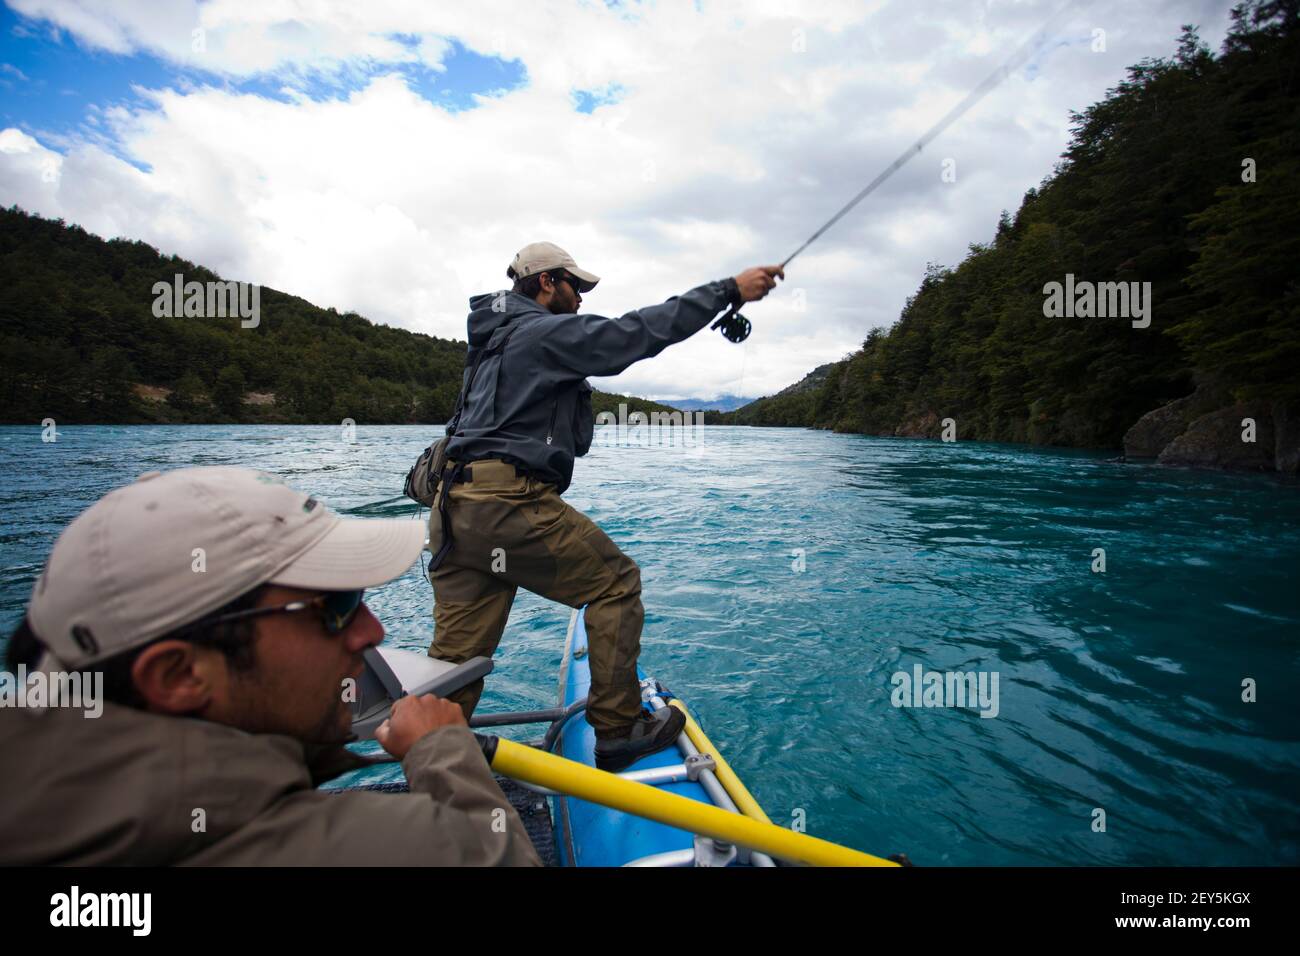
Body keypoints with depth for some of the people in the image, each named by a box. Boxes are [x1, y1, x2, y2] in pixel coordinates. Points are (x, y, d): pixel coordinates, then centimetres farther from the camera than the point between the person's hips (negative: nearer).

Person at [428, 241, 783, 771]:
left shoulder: (494, 339, 27)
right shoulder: (544, 331, -2)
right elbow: (637, 332, -8)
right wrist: (729, 290, -4)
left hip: (455, 506, 10)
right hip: (509, 503, -9)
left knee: (456, 654, 10)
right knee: (615, 581, 4)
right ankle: (618, 732, 8)